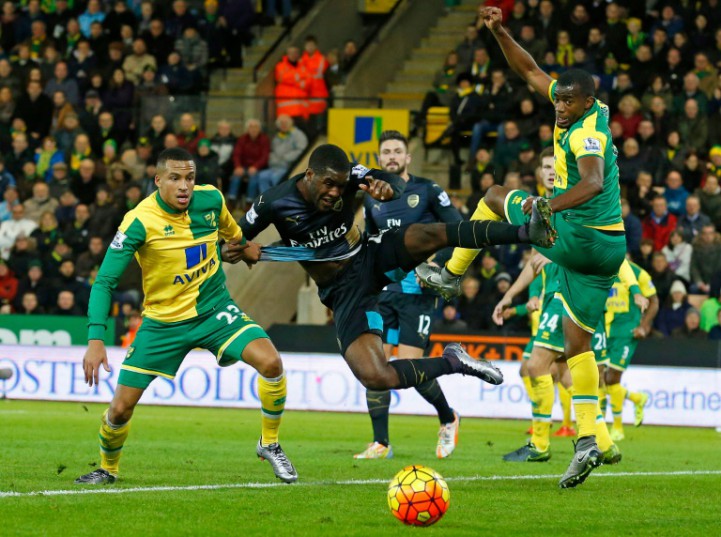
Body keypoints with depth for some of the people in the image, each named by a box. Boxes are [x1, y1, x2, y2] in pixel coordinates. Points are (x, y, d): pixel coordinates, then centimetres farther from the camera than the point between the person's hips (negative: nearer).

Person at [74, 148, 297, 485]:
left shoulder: (210, 199, -11)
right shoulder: (140, 222, -22)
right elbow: (104, 281, -23)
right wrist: (95, 339, -33)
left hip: (214, 308, 2)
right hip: (163, 321, -2)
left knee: (270, 362, -21)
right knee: (121, 407, -3)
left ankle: (269, 445, 2)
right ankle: (107, 469, 28)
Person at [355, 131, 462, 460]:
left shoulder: (428, 191, -2)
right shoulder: (371, 197, 12)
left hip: (417, 289, -5)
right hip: (384, 290, 5)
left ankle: (448, 419, 14)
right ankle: (380, 443, 2)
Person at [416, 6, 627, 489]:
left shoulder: (587, 135, -20)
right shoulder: (585, 110, 6)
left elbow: (593, 182, -40)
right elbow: (531, 72, 15)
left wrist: (548, 205, -50)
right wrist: (500, 33, 6)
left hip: (576, 238, -8)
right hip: (609, 246, 9)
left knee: (495, 197, 15)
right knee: (577, 345, 8)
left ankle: (451, 275, 27)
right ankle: (588, 441, -3)